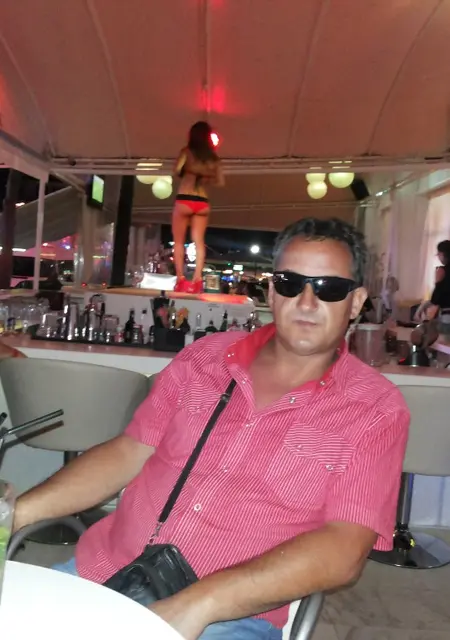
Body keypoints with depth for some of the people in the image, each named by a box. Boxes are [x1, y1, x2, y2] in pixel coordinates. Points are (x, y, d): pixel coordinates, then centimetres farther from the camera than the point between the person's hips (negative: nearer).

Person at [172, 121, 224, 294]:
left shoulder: (187, 151, -3)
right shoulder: (213, 158, 8)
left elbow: (177, 171, -12)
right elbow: (220, 182, 9)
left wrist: (187, 174, 9)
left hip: (184, 200, -3)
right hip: (203, 203, 3)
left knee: (178, 241, 5)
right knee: (199, 242, 2)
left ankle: (181, 279, -1)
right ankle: (197, 280, -8)